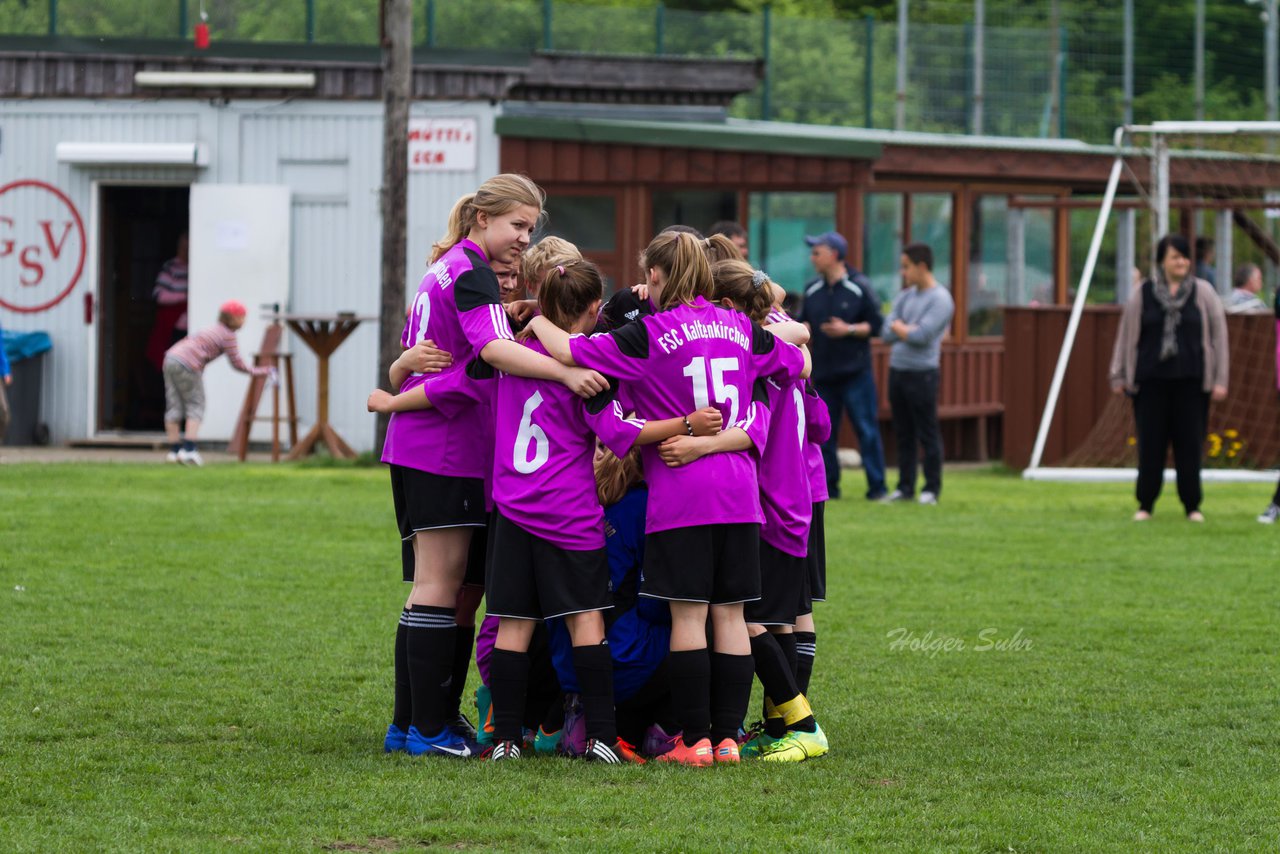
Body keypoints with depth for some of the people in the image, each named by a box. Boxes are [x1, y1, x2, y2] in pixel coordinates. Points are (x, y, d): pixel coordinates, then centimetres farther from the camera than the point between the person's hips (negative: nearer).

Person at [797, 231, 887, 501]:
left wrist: (848, 330, -17)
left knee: (867, 430, -4)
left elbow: (876, 324, -4)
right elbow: (804, 324, 18)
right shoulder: (812, 290, 11)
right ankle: (828, 486, 13)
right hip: (823, 374, 5)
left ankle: (877, 486, 0)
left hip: (855, 374, -5)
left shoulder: (860, 287, -4)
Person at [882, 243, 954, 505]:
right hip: (897, 371, 7)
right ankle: (905, 487, 14)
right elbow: (887, 333, 6)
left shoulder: (941, 299, -7)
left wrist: (899, 328, -1)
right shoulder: (904, 297, 14)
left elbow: (922, 336, -16)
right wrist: (909, 330, -9)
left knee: (927, 434, -3)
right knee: (903, 434, 9)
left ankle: (932, 489, 2)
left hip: (922, 373, -7)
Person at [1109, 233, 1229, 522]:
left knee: (1189, 444, 0)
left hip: (1190, 380, -1)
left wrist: (1220, 379, -2)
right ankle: (1145, 504, 10)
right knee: (1150, 444, 1)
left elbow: (1218, 335, 3)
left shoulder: (1203, 293, 4)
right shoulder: (1143, 295, 6)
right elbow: (1126, 336, 10)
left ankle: (1192, 506, 10)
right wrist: (1119, 376, 7)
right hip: (1151, 379, 1)